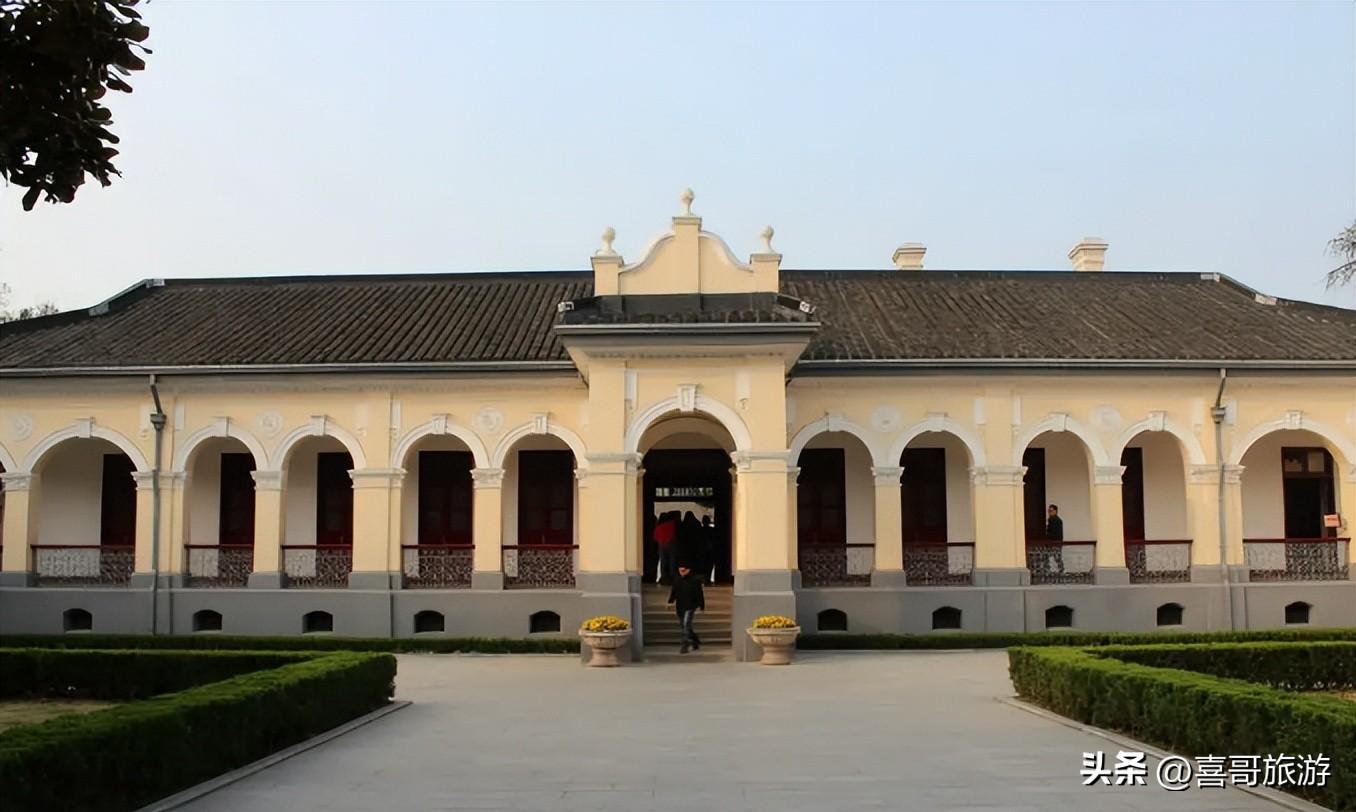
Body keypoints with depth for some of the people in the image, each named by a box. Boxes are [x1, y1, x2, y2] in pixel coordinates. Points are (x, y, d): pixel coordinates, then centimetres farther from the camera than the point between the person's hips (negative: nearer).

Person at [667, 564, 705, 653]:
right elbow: (673, 592, 13)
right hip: (680, 607, 6)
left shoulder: (695, 580, -8)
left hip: (690, 606, -6)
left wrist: (702, 606, -3)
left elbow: (700, 594, -5)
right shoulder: (677, 580, 8)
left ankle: (685, 646, -15)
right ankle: (696, 641, 33)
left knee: (686, 625, -17)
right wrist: (670, 602, 0)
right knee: (685, 626, 13)